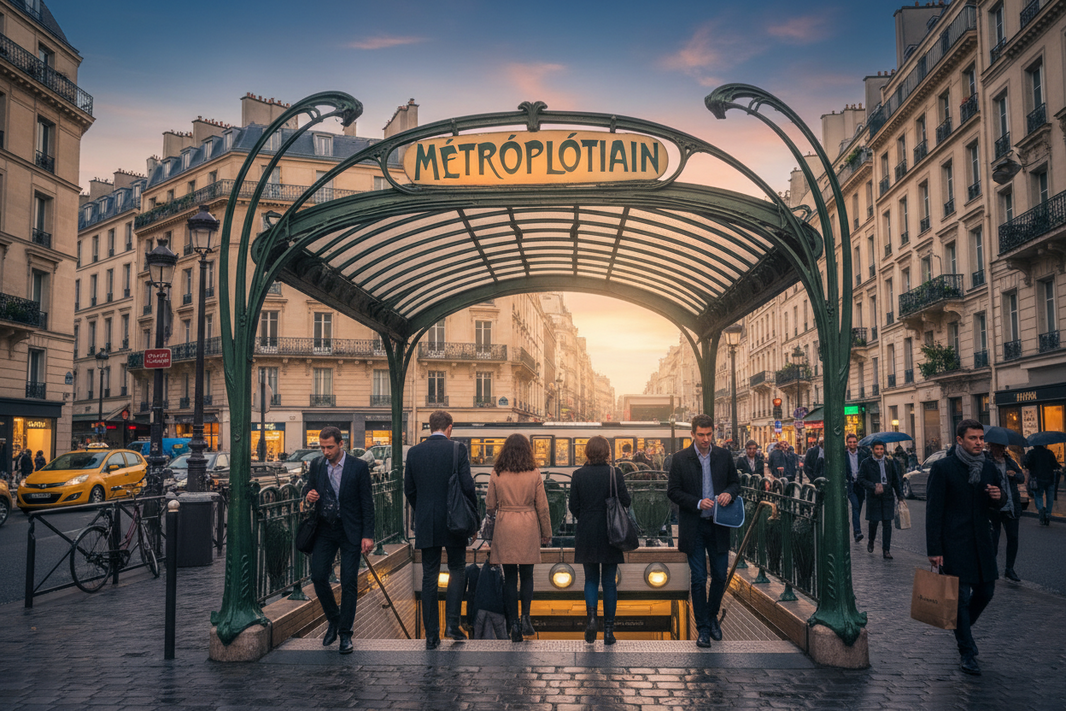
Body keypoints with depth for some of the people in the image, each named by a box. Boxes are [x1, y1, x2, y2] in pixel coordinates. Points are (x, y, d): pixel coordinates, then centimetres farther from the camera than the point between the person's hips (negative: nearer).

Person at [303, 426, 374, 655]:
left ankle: (345, 634, 9)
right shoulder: (316, 466, 3)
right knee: (318, 576, -3)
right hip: (324, 530, 4)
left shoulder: (358, 466, -9)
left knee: (349, 583, -2)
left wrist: (368, 535, -11)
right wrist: (310, 497, -11)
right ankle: (333, 620, 21)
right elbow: (311, 493, 15)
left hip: (350, 532, -3)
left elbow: (367, 503, -6)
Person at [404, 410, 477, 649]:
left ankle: (432, 635, 10)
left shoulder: (414, 452, 2)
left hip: (426, 524, 2)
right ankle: (453, 624, 4)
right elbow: (467, 486, -10)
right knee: (457, 571, 14)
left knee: (429, 578, 8)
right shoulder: (458, 449, -7)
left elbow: (409, 490, 6)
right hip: (454, 522, -2)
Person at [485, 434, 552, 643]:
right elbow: (542, 507, 0)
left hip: (504, 527, 0)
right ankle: (526, 616, -2)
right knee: (527, 574, 14)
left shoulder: (496, 474, -3)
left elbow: (490, 505, 4)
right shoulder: (534, 474, -3)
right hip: (528, 527, 0)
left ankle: (514, 624, 6)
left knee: (510, 577, 6)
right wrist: (546, 533, 10)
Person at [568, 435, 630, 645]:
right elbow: (625, 502, -9)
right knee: (609, 581, 9)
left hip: (586, 535, 1)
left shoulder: (578, 475, -5)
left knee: (591, 579, 14)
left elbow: (573, 506, -2)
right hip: (610, 534, 0)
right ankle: (608, 629, 10)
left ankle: (591, 616, -8)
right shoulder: (614, 473, -8)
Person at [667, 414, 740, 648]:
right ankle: (703, 628, 13)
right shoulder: (681, 459, -5)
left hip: (718, 526, 3)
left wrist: (729, 493, -10)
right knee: (698, 578, 2)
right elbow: (672, 491, -4)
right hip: (694, 526, -2)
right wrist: (698, 503, -16)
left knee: (720, 576, 8)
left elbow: (735, 482, 13)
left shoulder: (724, 456, 3)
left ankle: (712, 617, 31)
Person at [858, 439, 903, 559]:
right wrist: (874, 487, -18)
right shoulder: (866, 463, 1)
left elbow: (895, 480, 15)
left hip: (888, 497, 2)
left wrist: (900, 495, 9)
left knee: (887, 524, -1)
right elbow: (861, 479, -4)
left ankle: (886, 550, 3)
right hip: (873, 497, -2)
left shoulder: (890, 462, 10)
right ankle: (871, 541, 32)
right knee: (874, 522, 4)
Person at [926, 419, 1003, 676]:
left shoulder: (989, 468, 7)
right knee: (961, 596, -1)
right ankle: (967, 653, 11)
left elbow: (994, 507, 18)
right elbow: (933, 510, -10)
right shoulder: (943, 468, -9)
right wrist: (934, 549, -13)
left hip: (981, 540, 5)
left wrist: (998, 498, -8)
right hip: (954, 543, -5)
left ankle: (963, 626, 40)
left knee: (986, 591, 12)